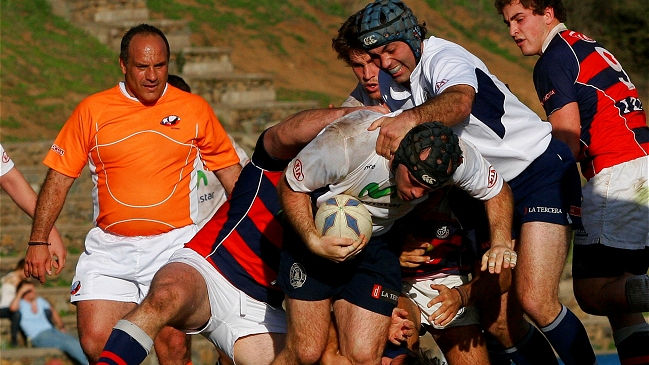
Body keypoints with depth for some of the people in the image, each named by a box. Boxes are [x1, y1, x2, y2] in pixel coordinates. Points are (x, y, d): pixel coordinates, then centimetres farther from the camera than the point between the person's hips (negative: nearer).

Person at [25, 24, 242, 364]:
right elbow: (59, 177, 6)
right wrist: (38, 241, 1)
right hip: (109, 249, 1)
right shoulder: (92, 110, 3)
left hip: (174, 245, -1)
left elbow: (228, 170, 14)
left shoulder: (195, 109, 4)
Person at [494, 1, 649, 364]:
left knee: (593, 292, -11)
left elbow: (570, 143, -9)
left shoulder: (554, 59, -3)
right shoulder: (592, 48, 25)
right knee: (617, 295, 8)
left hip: (618, 174, -9)